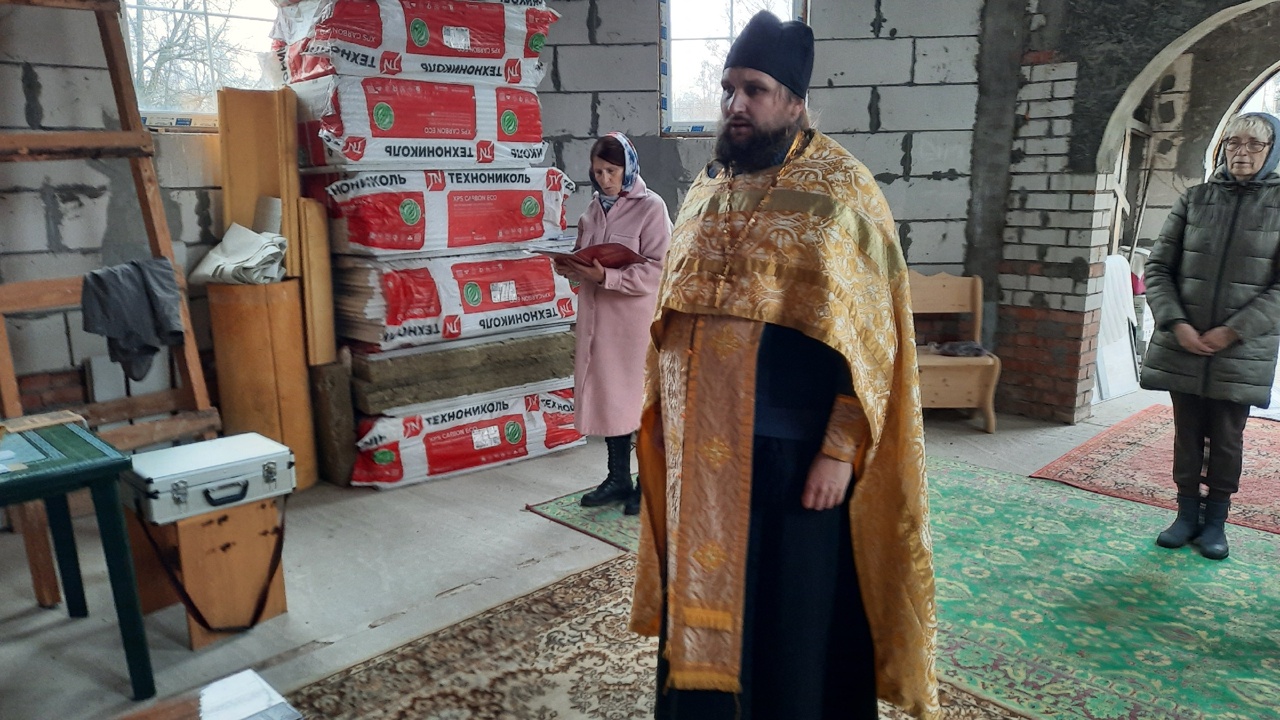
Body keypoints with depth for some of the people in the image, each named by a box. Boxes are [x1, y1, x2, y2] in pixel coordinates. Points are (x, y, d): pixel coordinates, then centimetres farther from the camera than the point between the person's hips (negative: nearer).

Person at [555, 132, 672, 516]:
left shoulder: (650, 207, -8)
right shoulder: (595, 208, 11)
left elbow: (656, 270, -16)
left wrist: (605, 276, -24)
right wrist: (572, 267, -2)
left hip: (636, 320, -6)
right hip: (598, 318, 6)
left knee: (641, 398, 3)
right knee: (607, 396, 12)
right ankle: (618, 479, 27)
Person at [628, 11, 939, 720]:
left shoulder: (841, 190, -8)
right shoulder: (704, 191, 10)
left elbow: (867, 336, -11)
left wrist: (840, 451, -16)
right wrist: (662, 414, 13)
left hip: (793, 450, -5)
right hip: (699, 448, 6)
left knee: (793, 613, 9)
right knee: (705, 598, 18)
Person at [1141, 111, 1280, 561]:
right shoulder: (1195, 199, 4)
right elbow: (1158, 267, 3)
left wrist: (1233, 331, -14)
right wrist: (1176, 323, -9)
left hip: (1242, 351, -1)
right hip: (1183, 346, 2)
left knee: (1227, 439, 8)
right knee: (1187, 434, 10)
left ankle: (1216, 520, 23)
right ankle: (1187, 514, 24)